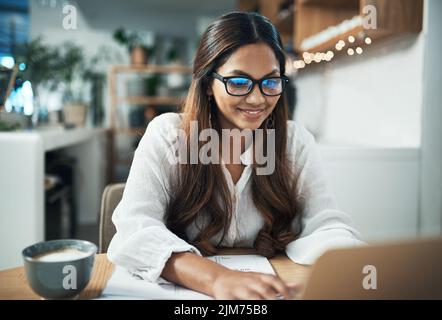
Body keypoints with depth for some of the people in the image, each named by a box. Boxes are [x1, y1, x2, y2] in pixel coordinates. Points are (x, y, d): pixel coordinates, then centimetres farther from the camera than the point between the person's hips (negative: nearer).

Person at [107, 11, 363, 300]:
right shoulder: (166, 135, -7)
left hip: (273, 286, 2)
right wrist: (216, 279, -35)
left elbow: (327, 226, -6)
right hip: (179, 288, -2)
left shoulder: (297, 141, 1)